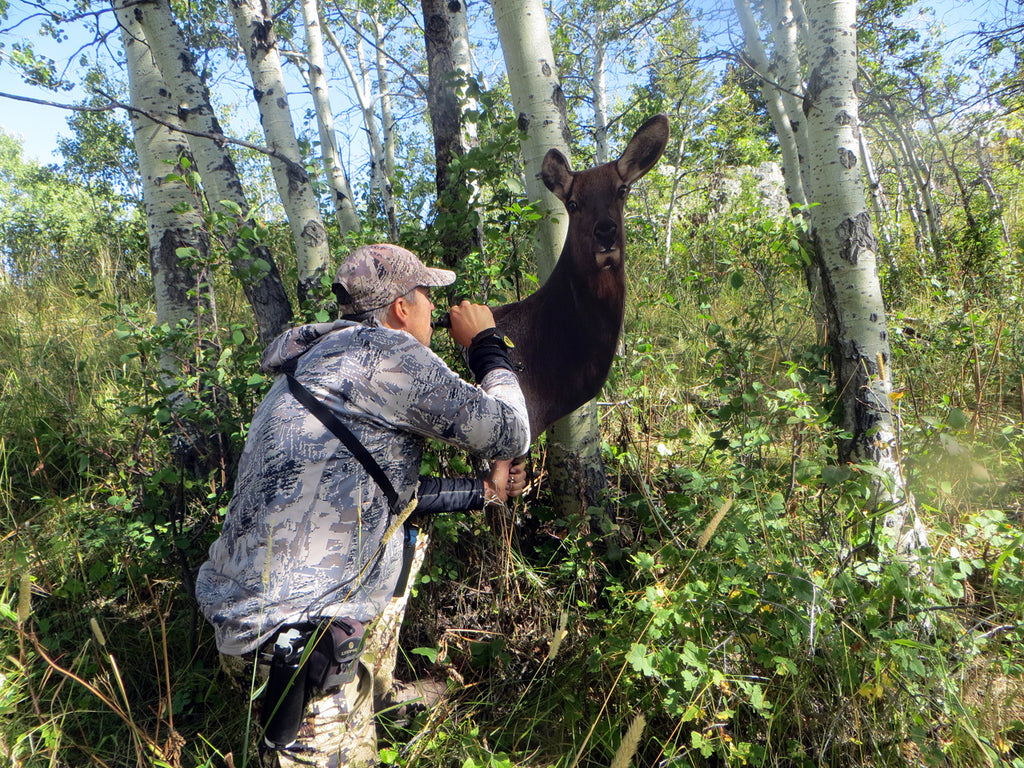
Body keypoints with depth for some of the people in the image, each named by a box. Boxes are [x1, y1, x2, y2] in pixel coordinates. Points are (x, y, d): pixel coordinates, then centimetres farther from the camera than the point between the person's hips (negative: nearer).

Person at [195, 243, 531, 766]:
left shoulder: (323, 360, 14)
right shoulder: (382, 351, -16)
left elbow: (391, 488, 21)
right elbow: (508, 434, -12)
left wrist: (483, 490, 26)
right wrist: (487, 346, 4)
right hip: (285, 625, -10)